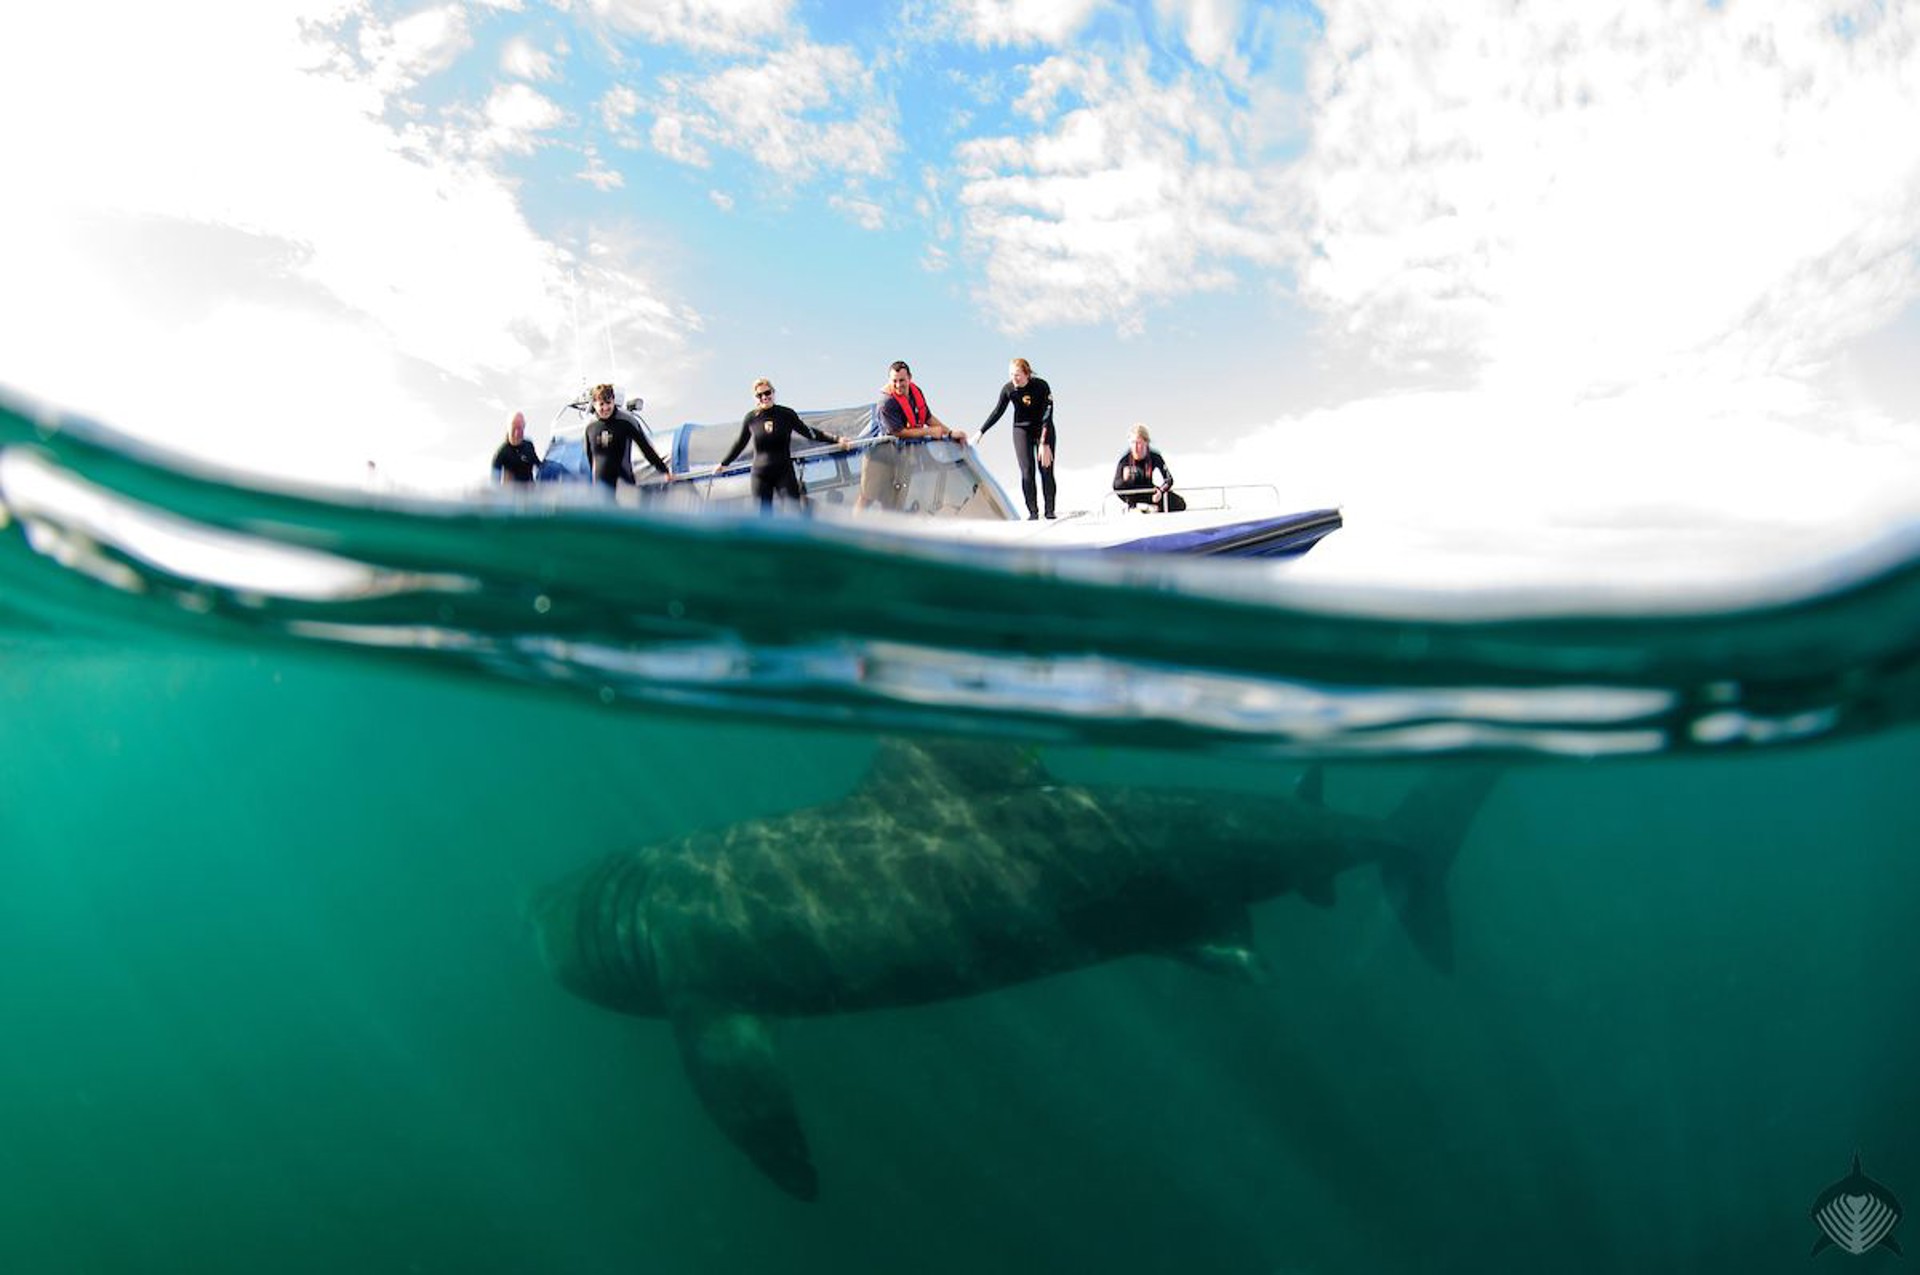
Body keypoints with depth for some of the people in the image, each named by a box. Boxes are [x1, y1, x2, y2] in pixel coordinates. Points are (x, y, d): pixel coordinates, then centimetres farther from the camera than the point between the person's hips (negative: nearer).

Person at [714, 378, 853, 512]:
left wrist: (835, 439, 4)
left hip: (784, 472, -1)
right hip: (760, 474, 1)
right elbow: (740, 443, 16)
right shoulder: (751, 418, 1)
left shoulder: (787, 414, -1)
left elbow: (808, 431, 9)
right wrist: (723, 464, 24)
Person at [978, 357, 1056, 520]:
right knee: (1027, 472, -10)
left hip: (1044, 430, -2)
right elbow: (998, 412, 1)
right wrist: (981, 432, 2)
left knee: (1046, 471, -6)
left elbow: (1047, 415, -23)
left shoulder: (1041, 386, -22)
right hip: (1021, 430, 2)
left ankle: (1050, 510, 4)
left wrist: (1044, 444, -28)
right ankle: (1033, 511, -4)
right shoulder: (1008, 389, -13)